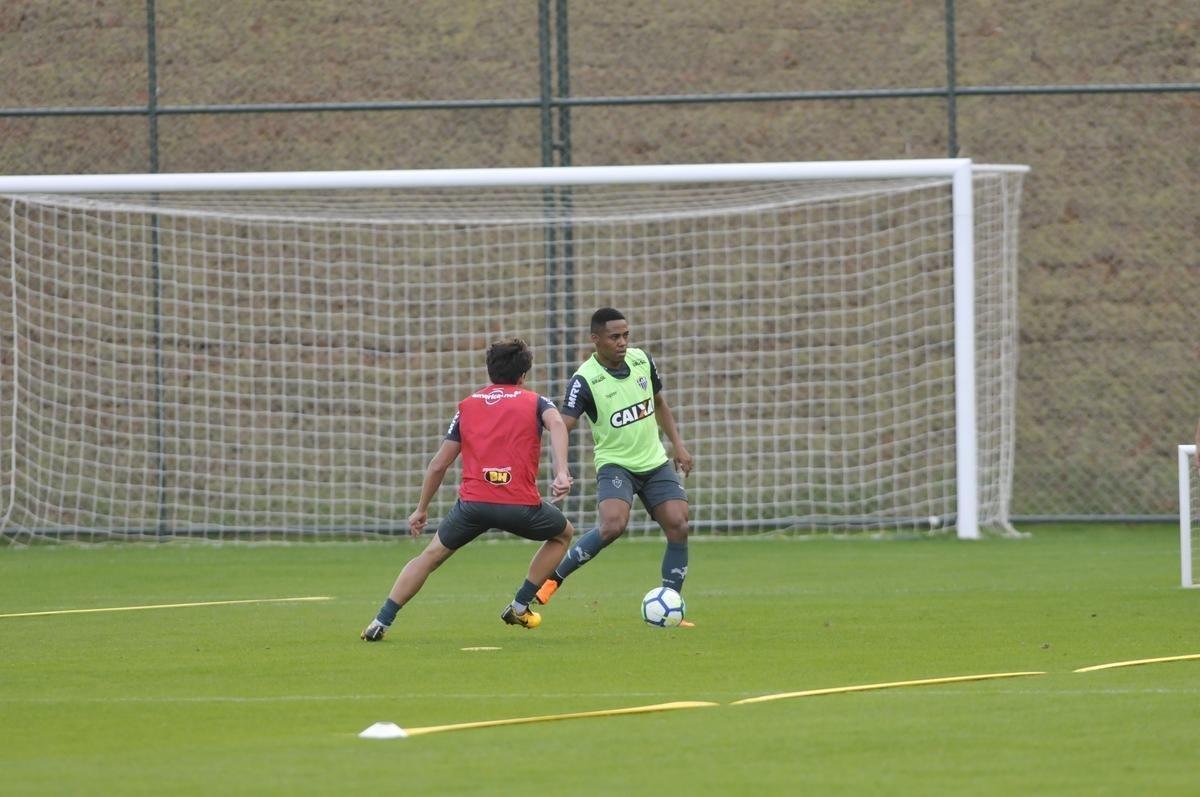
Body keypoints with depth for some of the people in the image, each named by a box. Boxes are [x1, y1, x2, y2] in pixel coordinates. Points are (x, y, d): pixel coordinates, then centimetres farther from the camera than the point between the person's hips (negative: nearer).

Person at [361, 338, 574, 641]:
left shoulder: (468, 405, 19)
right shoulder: (535, 402, 12)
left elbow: (439, 464, 19)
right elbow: (557, 424, -12)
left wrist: (421, 509, 28)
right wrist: (561, 473, -22)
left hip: (473, 502, 2)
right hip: (520, 504, -2)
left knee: (430, 556, 18)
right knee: (563, 533, 28)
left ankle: (381, 622, 5)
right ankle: (520, 607, 24)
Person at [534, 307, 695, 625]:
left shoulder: (642, 360, -1)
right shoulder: (585, 381, -18)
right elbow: (562, 426, -27)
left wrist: (677, 443, 13)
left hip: (654, 461, 5)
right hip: (615, 464, -5)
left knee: (678, 527, -9)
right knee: (613, 524, -29)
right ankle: (553, 578, -11)